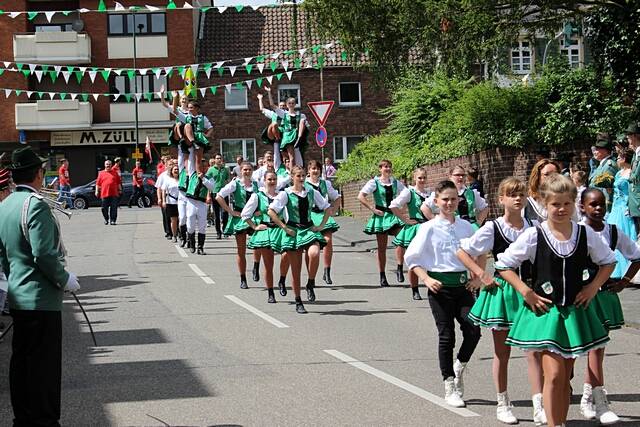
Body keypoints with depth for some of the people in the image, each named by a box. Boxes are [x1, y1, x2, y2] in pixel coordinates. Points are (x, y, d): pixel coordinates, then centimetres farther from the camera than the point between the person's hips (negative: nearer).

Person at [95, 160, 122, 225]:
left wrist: (120, 190, 7)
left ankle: (113, 220, 0)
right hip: (104, 194, 0)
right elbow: (98, 183, 8)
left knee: (114, 208, -4)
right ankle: (106, 219, 21)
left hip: (114, 194, 0)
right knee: (104, 208, 3)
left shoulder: (115, 173, 11)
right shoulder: (101, 173, 9)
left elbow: (119, 182, 13)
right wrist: (97, 191, 1)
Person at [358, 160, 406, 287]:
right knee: (382, 247, 3)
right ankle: (382, 277, 9)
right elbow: (360, 196, -11)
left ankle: (399, 269, -9)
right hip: (381, 215, -3)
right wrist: (372, 209, -14)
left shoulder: (396, 183, 9)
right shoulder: (374, 182, -2)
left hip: (394, 214, 3)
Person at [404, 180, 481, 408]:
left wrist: (477, 278, 7)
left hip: (462, 284, 3)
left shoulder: (465, 226, 6)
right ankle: (450, 387, 11)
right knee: (446, 336, 1)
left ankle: (459, 369, 20)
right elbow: (411, 257, -1)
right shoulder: (429, 228, -4)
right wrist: (426, 279, -11)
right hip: (440, 285, -3)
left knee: (473, 331, -8)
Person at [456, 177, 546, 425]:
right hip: (502, 291, -2)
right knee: (502, 352, 9)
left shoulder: (534, 228, 2)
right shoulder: (492, 228, -7)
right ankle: (503, 405, 20)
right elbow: (462, 252, -4)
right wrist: (483, 275, -10)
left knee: (534, 350, -4)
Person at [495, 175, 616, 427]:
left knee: (566, 376, 10)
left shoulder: (585, 234, 0)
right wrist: (526, 292, -10)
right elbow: (503, 265, -4)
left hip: (574, 311, 4)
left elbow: (608, 261, 15)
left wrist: (593, 287, 1)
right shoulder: (534, 236, -10)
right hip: (545, 311, -4)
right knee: (554, 373, -14)